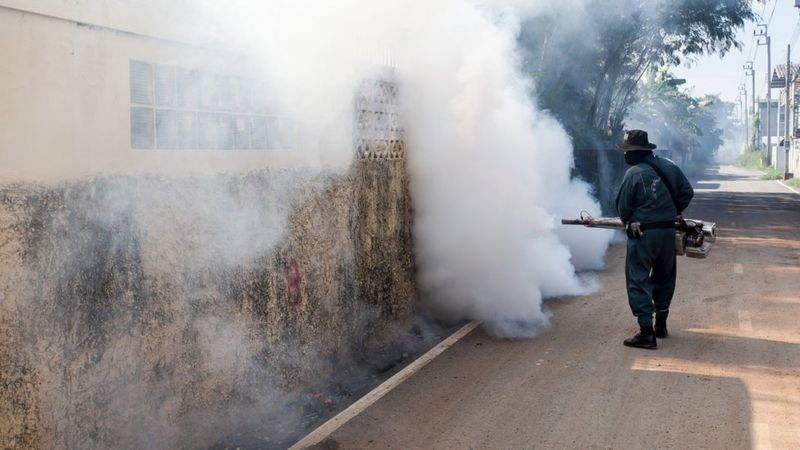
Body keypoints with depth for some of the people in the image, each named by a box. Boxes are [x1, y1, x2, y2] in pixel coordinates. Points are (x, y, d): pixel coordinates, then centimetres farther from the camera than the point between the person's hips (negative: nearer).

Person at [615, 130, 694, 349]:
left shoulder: (633, 173, -13)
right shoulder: (668, 166, 4)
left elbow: (623, 206, -7)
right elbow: (687, 192, 9)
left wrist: (629, 222, 13)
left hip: (642, 234, -7)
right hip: (668, 232, 7)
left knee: (639, 281, -2)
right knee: (664, 277, 20)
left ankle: (646, 333, -7)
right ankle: (661, 325, 31)